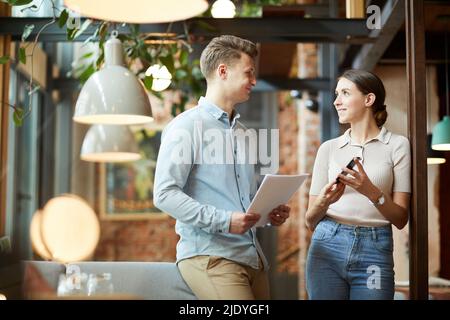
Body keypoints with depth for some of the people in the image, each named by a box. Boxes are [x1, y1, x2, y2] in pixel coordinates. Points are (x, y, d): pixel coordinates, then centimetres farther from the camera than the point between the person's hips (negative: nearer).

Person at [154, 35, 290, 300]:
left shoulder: (242, 132, 19)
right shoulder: (186, 127, -5)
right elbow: (165, 194, -14)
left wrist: (271, 211, 6)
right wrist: (223, 220, -20)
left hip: (253, 256, 7)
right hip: (209, 256, -7)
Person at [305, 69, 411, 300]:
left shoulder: (397, 145, 2)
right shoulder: (329, 148, 8)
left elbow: (401, 218, -2)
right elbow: (311, 221, 8)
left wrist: (371, 191, -19)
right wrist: (323, 201, -13)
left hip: (375, 250, -2)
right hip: (328, 247, 2)